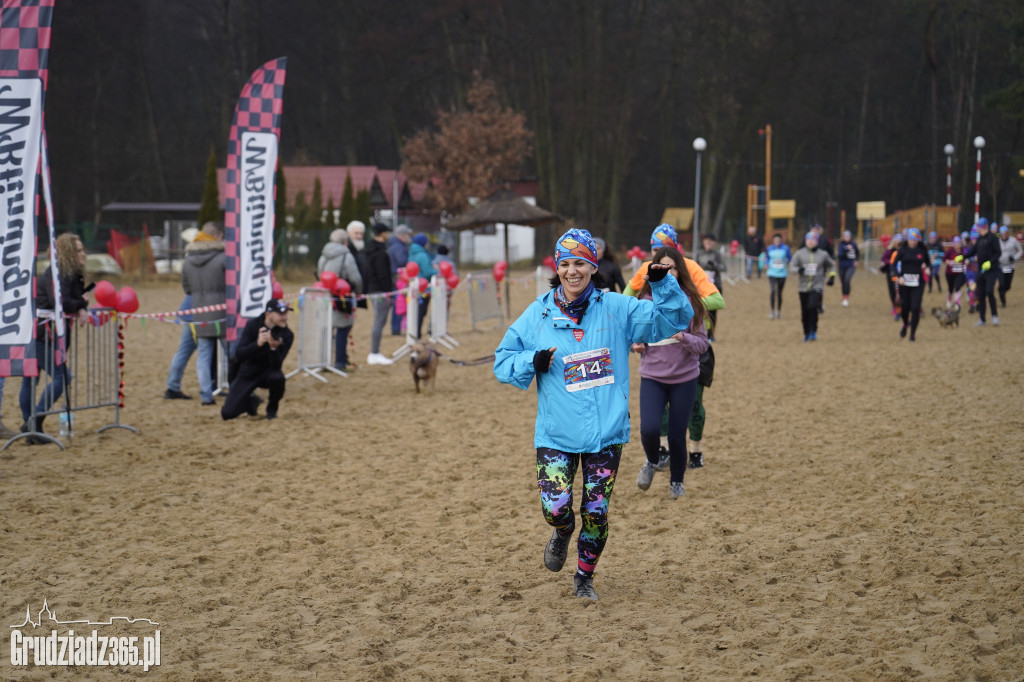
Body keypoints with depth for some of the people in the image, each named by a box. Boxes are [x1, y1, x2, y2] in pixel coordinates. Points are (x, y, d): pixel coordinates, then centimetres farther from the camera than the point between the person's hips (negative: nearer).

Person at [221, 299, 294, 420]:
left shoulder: (287, 335, -15)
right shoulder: (252, 325, -13)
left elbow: (276, 366, -23)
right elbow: (238, 355, -22)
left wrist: (273, 348, -42)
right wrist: (258, 344, -38)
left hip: (267, 373, 0)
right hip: (247, 375, 0)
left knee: (277, 377, -38)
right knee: (227, 414, -11)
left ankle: (271, 409, -7)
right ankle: (252, 402, 24)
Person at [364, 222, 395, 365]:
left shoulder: (370, 250, 15)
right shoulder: (380, 253, -16)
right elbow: (383, 275, -19)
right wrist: (388, 292, -16)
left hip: (371, 289, 10)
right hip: (380, 291, -10)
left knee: (379, 322, 15)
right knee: (379, 322, -8)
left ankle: (374, 354, 17)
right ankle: (374, 354, -7)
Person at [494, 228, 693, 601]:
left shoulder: (616, 309, 0)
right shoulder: (538, 314, 1)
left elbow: (674, 319, -1)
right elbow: (503, 362, 5)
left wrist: (662, 283, -17)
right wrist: (532, 362, -15)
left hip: (605, 432, 0)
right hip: (556, 433, 0)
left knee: (596, 512, 4)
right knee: (555, 506, -10)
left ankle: (584, 577, 28)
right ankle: (562, 534, 28)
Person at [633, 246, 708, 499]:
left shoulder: (690, 301, -5)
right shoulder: (645, 301, -2)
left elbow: (702, 343, -4)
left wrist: (684, 338, -24)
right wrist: (635, 344, -8)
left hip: (684, 378, 0)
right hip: (652, 377, 0)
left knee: (677, 435, 2)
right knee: (649, 428, -17)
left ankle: (677, 481, 29)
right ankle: (652, 462, 17)